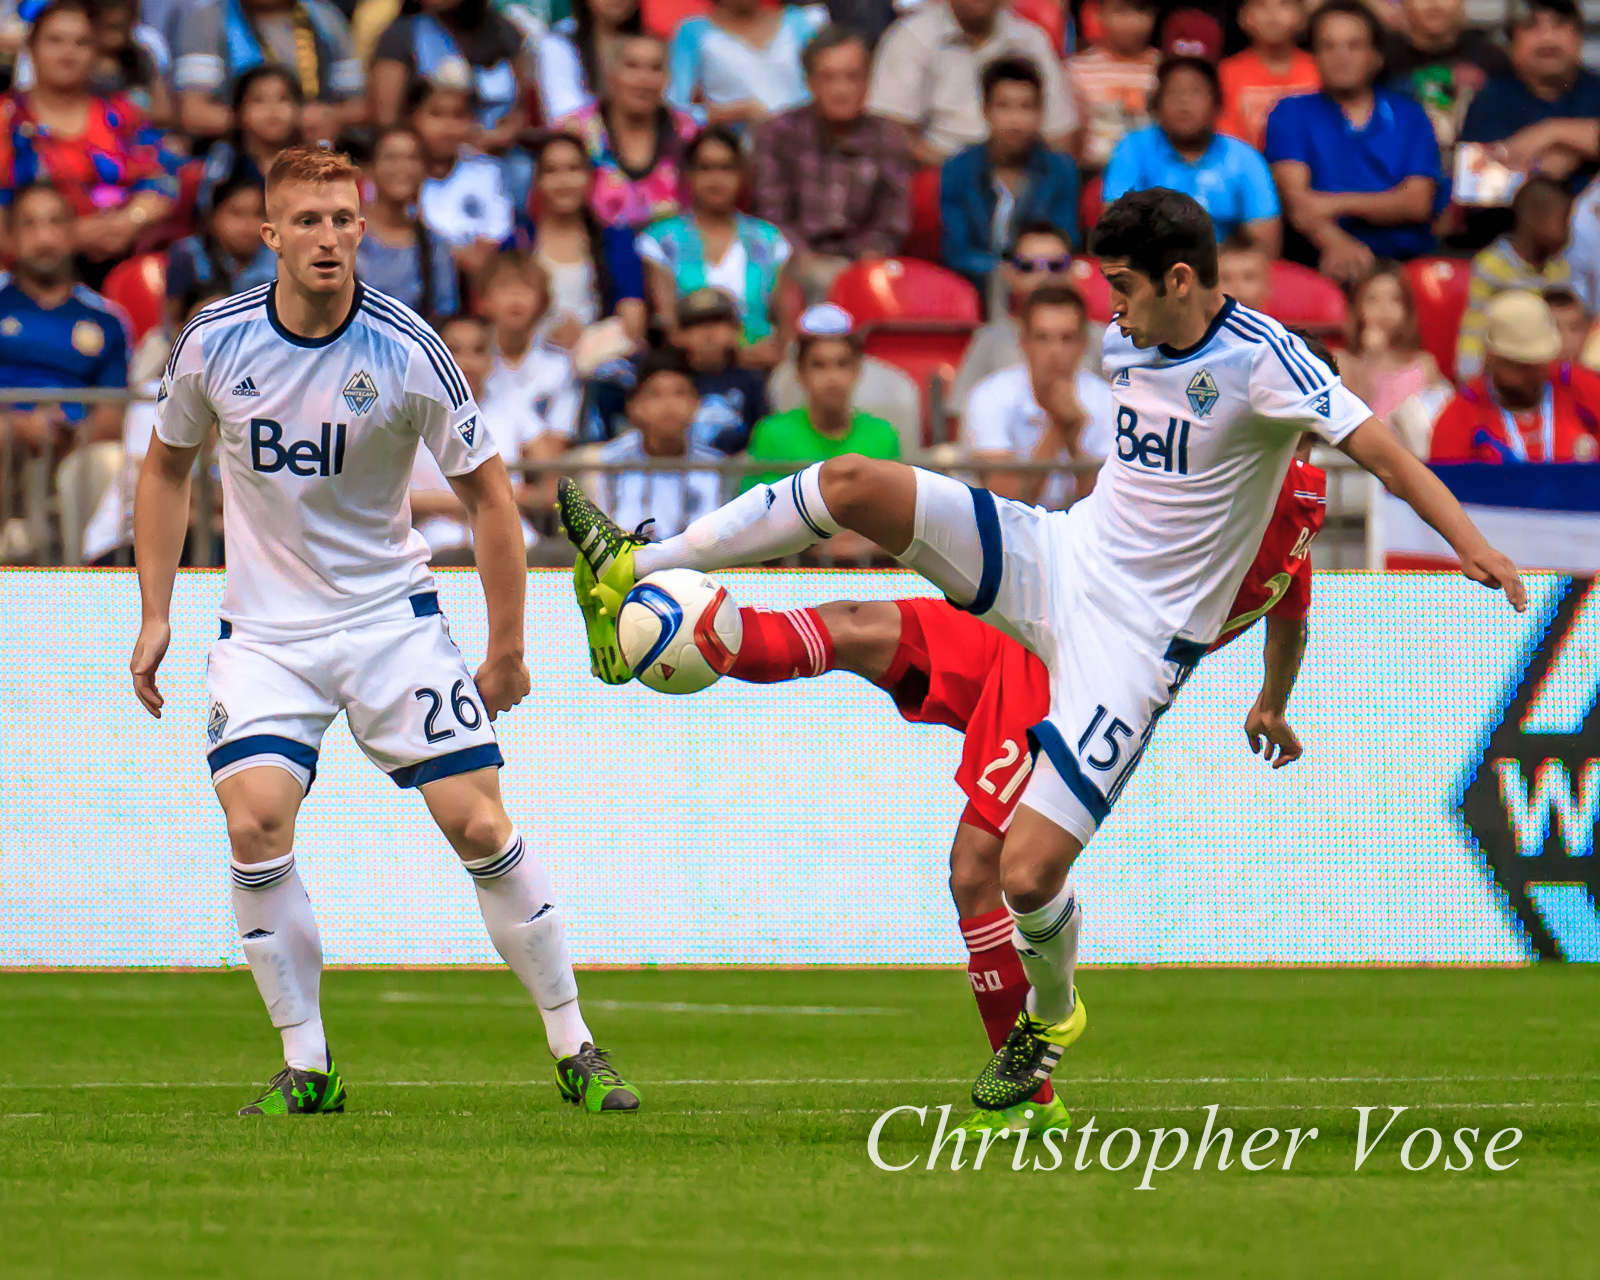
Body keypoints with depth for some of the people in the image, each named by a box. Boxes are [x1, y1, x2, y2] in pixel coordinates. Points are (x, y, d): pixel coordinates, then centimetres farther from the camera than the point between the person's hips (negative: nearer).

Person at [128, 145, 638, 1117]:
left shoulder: (406, 352, -13)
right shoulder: (213, 343, -7)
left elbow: (486, 489, -2)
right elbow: (168, 467, 11)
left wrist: (507, 650, -1)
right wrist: (156, 615, 6)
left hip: (391, 617, -1)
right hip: (266, 630, 1)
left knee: (480, 824, -9)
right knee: (256, 822, -19)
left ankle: (575, 1051, 5)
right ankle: (307, 1066, -6)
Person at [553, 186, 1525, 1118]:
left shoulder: (1260, 359, -17)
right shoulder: (1128, 345, 7)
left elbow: (1379, 447, -25)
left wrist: (1472, 544, -37)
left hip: (1137, 638, -7)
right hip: (1059, 557, 7)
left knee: (1029, 874, -14)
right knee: (854, 484, -12)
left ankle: (1051, 1020, 20)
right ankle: (633, 572, -4)